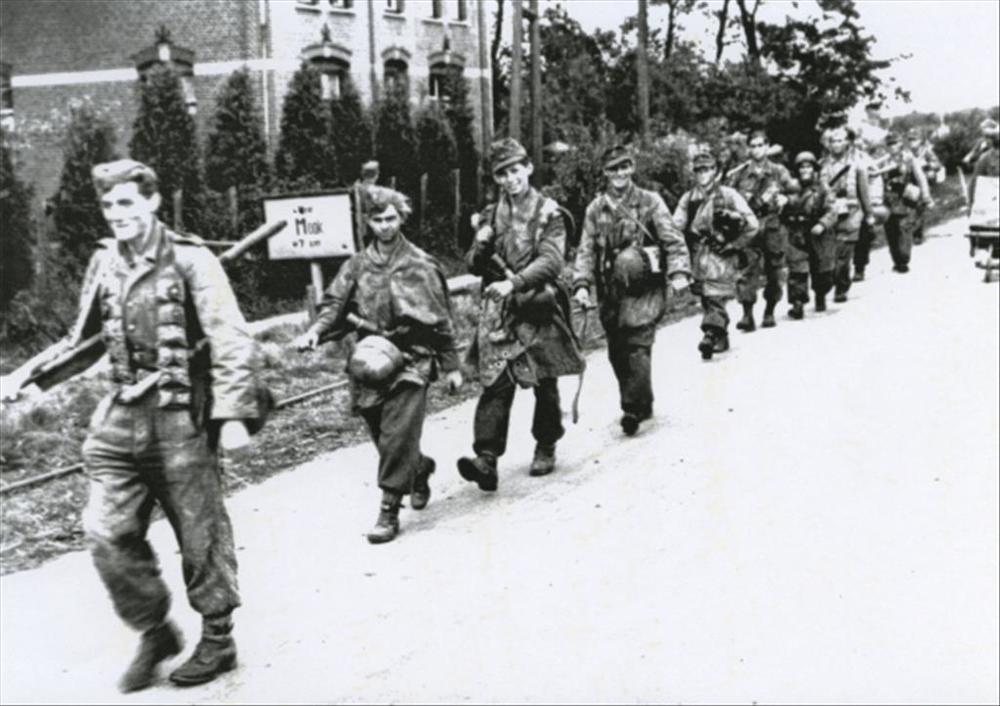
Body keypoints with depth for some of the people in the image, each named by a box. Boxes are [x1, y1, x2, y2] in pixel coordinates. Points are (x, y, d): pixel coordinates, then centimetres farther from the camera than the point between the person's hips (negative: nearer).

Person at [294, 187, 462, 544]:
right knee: (384, 437, 11)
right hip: (372, 359, 4)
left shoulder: (420, 265, -1)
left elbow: (441, 320, 2)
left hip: (411, 358, -4)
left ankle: (389, 510, -5)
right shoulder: (356, 266, 7)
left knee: (398, 437, -12)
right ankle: (420, 468, 41)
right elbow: (335, 304, 0)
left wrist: (451, 365, 3)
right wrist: (315, 331, -21)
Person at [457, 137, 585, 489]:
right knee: (495, 382, -9)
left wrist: (515, 281, -27)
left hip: (539, 308, -2)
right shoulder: (491, 216, 11)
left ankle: (546, 448, 28)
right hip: (499, 312, 2)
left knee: (544, 384, 8)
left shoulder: (548, 213, -1)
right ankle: (486, 459, -17)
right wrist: (481, 244, -9)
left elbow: (551, 260, -14)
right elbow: (474, 265, 13)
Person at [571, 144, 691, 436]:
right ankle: (640, 404, 21)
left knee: (637, 346, -15)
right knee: (617, 352, 6)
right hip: (610, 291, 4)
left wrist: (679, 272, -14)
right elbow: (585, 250, 9)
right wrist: (582, 284, -3)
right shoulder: (595, 209, 11)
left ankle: (635, 407, -11)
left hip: (644, 288, -4)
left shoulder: (650, 202, 2)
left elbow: (673, 240, 0)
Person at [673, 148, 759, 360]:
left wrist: (734, 245, -3)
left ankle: (711, 334, -23)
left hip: (721, 256, -5)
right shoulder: (688, 198, 10)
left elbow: (752, 224, -2)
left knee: (715, 297, -16)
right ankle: (722, 338, 22)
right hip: (698, 255, 5)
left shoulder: (728, 195, -2)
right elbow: (676, 226, 6)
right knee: (706, 298, 10)